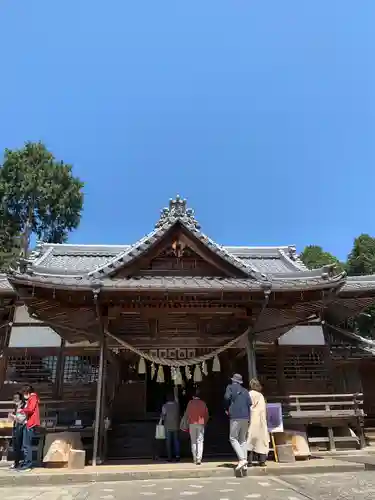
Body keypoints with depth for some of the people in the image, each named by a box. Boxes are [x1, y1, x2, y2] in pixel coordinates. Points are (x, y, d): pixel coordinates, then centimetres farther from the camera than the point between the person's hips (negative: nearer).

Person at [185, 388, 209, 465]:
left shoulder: (190, 402, -2)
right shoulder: (203, 403, 1)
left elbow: (187, 414, -1)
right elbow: (206, 414, 5)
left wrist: (188, 421, 15)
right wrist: (204, 423, 18)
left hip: (192, 423, 0)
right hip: (201, 424, 0)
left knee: (193, 441, 11)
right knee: (200, 441, 2)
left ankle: (195, 459, 13)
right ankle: (199, 459, -11)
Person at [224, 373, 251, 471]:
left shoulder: (230, 387, 4)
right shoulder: (245, 391, 18)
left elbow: (227, 397, -12)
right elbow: (249, 403, 8)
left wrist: (227, 409, 3)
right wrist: (248, 417, 14)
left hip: (235, 416, -6)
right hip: (245, 417, 6)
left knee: (233, 438, 0)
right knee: (243, 439, 12)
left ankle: (242, 459, -15)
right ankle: (244, 464, 10)